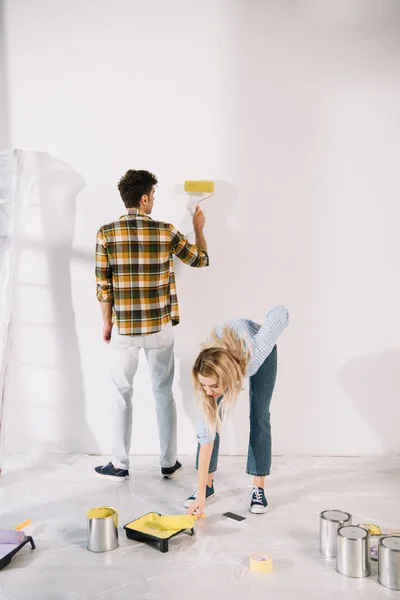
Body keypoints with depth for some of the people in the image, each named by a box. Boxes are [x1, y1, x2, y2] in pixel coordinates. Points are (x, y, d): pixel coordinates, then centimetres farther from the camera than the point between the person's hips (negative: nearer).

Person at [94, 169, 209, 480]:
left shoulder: (106, 233, -6)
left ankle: (120, 465, 20)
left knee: (122, 396, 12)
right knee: (164, 394, 12)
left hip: (124, 329, 0)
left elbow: (103, 286, -5)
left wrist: (107, 322, 8)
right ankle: (169, 463, 22)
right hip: (160, 328, 0)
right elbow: (201, 259, 9)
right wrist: (199, 228, 26)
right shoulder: (166, 232, -6)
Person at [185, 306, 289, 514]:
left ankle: (258, 488, 4)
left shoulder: (256, 351, -47)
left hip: (254, 347, -1)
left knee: (259, 417, -5)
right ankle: (207, 486, 9)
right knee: (210, 422, -6)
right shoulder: (208, 377, -38)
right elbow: (206, 435, -31)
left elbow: (280, 312, -32)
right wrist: (201, 494, -29)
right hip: (222, 346, 1)